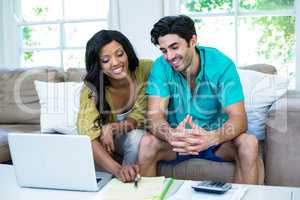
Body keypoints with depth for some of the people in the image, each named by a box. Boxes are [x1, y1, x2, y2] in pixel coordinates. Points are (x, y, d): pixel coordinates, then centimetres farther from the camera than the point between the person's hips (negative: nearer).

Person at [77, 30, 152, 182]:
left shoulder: (146, 70, -21)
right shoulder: (91, 90, -23)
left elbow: (141, 116, -12)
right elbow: (89, 138, -35)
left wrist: (112, 127, -31)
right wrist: (118, 169, -51)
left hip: (140, 136, 0)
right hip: (109, 142, 0)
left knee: (136, 136, -31)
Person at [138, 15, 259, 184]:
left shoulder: (222, 65, -17)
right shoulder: (161, 67, -12)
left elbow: (239, 118, -24)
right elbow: (155, 114, -21)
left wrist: (211, 137, -45)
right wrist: (171, 135, -45)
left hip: (215, 138, -1)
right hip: (176, 140, 1)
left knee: (249, 143, -28)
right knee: (147, 143, -27)